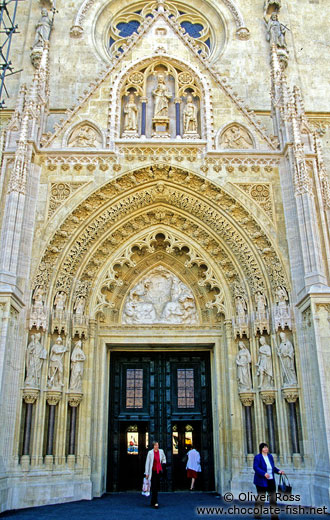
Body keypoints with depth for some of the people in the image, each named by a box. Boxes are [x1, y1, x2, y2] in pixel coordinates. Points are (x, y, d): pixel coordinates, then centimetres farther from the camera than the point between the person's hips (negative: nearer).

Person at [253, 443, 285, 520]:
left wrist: (278, 471, -1)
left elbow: (273, 467, 17)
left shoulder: (270, 456, 10)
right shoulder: (257, 457, -9)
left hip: (271, 481, 6)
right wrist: (264, 474, -29)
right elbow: (255, 467, -18)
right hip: (261, 481, -6)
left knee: (273, 498, 6)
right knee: (261, 498, 0)